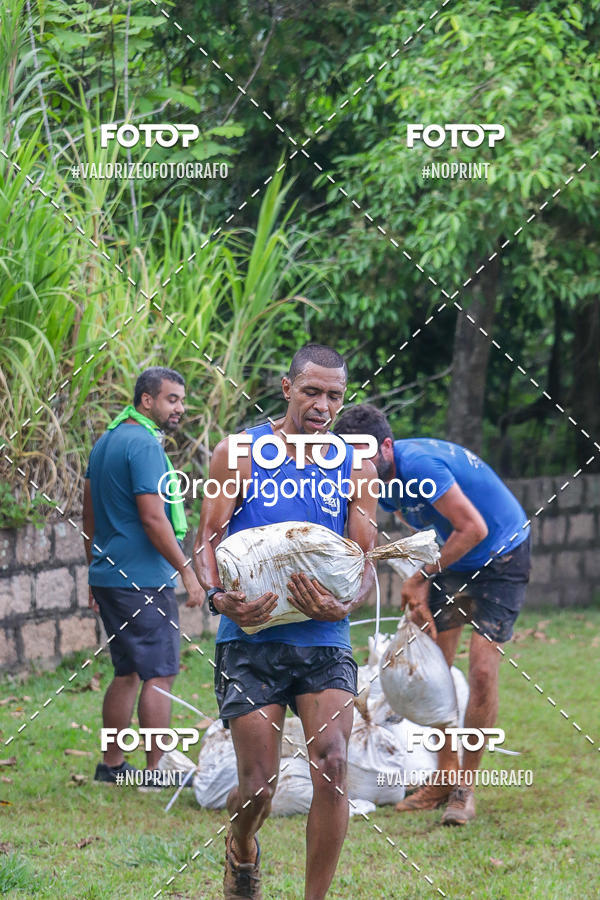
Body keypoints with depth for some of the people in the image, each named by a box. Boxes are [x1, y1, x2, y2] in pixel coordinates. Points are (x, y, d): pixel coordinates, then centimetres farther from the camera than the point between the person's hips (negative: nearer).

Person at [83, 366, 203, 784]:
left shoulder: (106, 442, 14)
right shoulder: (144, 445, -15)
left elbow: (90, 515, 20)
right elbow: (153, 518, -20)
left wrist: (98, 572, 25)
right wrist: (188, 572, -15)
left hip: (108, 575, 9)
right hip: (145, 579, -9)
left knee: (128, 671, 16)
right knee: (159, 674, -5)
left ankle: (112, 764, 19)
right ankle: (157, 771, -5)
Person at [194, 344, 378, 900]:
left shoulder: (356, 469, 9)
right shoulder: (239, 453, 3)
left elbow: (366, 561, 8)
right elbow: (207, 537, 2)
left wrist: (344, 606, -15)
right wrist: (217, 596, -18)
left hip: (324, 641, 1)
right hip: (251, 640, -1)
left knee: (331, 765, -18)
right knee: (258, 786, -2)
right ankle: (242, 849, 33)